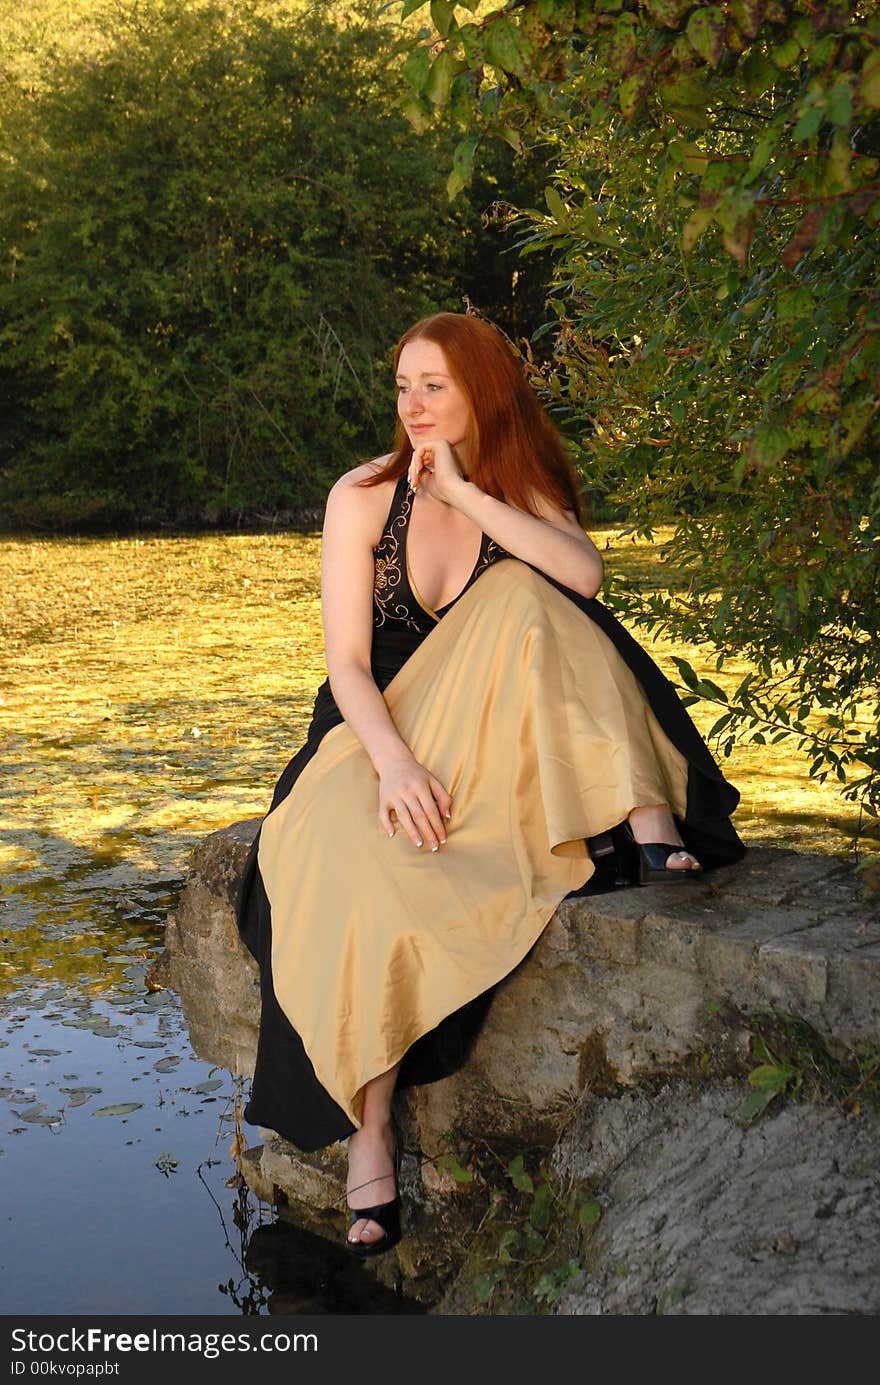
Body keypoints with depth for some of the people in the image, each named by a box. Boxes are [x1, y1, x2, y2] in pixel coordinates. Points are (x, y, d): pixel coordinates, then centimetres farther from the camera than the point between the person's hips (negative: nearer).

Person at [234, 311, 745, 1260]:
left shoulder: (523, 492, 3)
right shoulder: (362, 497, -3)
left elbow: (585, 577, -19)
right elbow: (347, 662, -10)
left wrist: (464, 494, -21)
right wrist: (393, 761, -28)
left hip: (494, 741, 1)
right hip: (380, 734, -1)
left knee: (521, 594, -27)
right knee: (361, 860, -36)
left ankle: (649, 822, -35)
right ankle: (368, 1131, -30)